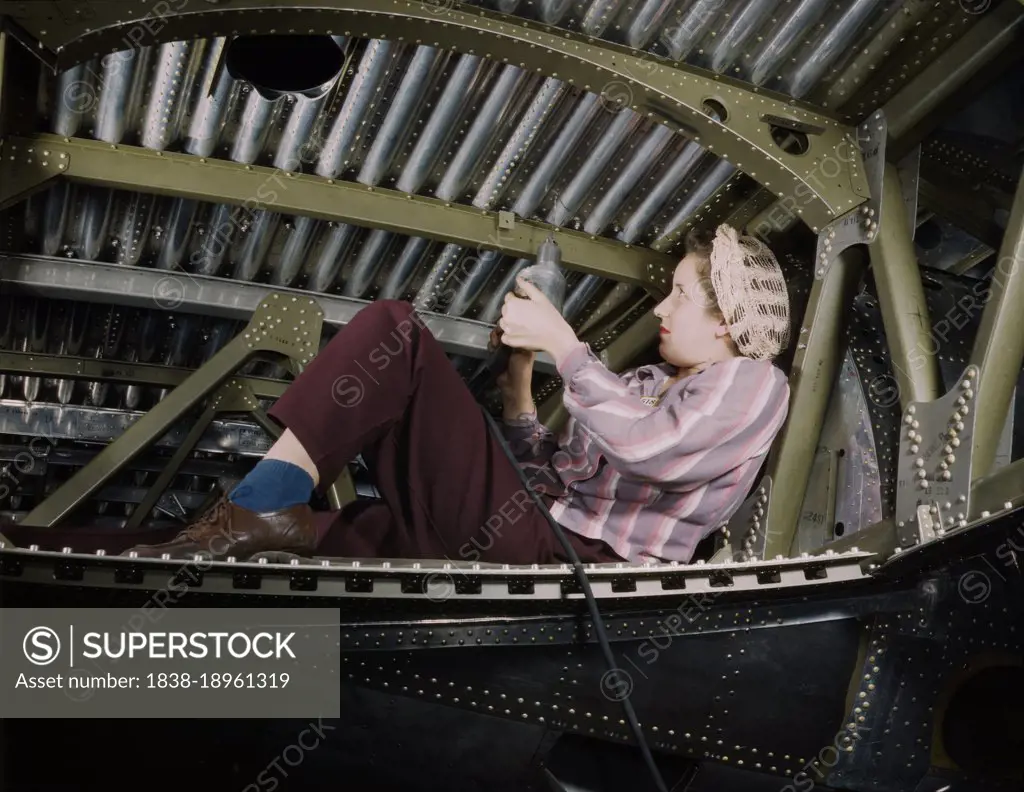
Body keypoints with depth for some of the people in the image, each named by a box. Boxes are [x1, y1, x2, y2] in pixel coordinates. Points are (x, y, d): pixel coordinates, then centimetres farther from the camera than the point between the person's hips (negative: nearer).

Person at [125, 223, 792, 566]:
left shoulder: (754, 384, 6)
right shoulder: (643, 382, 29)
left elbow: (648, 446, -16)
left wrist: (562, 342, -9)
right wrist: (519, 379, 14)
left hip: (559, 561, -8)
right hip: (525, 531, 8)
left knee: (397, 332, -16)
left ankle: (265, 515, -24)